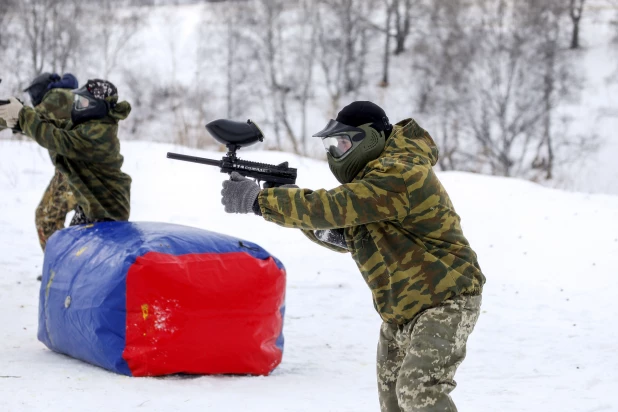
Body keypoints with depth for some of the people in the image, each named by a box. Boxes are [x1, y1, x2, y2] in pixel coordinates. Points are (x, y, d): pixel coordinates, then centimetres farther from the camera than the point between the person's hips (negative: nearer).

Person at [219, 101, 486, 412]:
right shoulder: (373, 174, 10)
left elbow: (332, 207, -32)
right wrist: (297, 211, -9)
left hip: (444, 301, -11)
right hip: (402, 308, 11)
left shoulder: (396, 174, -23)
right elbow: (346, 236, 9)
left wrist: (258, 200, -29)